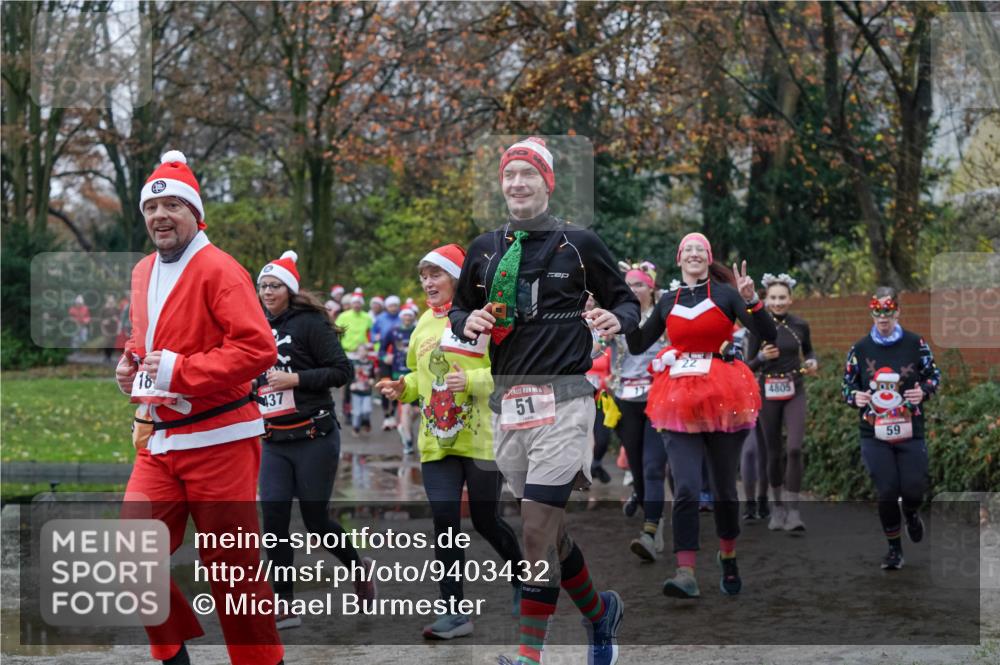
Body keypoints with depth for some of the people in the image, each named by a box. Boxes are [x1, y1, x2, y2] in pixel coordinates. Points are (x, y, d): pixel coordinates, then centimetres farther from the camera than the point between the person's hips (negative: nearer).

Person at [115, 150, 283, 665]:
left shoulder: (218, 269, -11)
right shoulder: (143, 274, 13)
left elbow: (258, 348, -20)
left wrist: (179, 371, -22)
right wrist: (131, 362, 7)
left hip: (217, 439, -7)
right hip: (158, 440, 7)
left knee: (231, 566, 0)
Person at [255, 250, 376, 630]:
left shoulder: (310, 323, -7)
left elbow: (342, 371, -12)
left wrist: (295, 378, -18)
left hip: (314, 438, -6)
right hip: (274, 442, 6)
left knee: (315, 520, 1)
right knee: (273, 520, -2)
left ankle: (359, 567, 30)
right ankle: (285, 606, 6)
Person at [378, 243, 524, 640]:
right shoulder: (424, 324, 10)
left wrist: (472, 380, -26)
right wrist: (404, 388, 2)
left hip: (480, 439, -5)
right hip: (437, 440, 5)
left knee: (485, 521, 7)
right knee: (445, 521, -1)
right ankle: (456, 612, 5)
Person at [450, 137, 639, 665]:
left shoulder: (579, 244, 0)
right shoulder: (484, 249, 11)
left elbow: (626, 301, 8)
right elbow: (457, 309, 20)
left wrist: (617, 318, -15)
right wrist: (466, 321, -3)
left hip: (562, 402, -5)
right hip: (506, 401, 5)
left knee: (537, 531, -12)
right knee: (548, 530, 13)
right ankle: (599, 611, 36)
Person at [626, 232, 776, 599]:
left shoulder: (725, 293, 1)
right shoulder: (667, 301, 11)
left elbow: (768, 335, -6)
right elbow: (637, 346, 13)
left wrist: (751, 301, -19)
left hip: (724, 398, -1)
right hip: (679, 402, 1)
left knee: (724, 487, 10)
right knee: (686, 490, -11)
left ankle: (728, 558, 32)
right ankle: (686, 574, -16)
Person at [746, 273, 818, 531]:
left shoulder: (800, 325, 1)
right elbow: (750, 367, 0)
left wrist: (812, 363, -2)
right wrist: (762, 357, -20)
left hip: (794, 393, 0)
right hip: (768, 393, 0)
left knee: (795, 449, -16)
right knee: (774, 453, 7)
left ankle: (793, 510, -10)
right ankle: (778, 507, 24)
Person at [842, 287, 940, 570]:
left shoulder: (915, 343, -1)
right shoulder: (860, 348, 1)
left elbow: (934, 375, 9)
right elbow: (848, 384, 9)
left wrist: (924, 391, -12)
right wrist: (855, 397, -13)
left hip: (910, 432, 0)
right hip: (874, 434, 0)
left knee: (914, 490, -3)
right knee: (887, 492, -4)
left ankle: (910, 514, 37)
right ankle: (894, 548, 17)